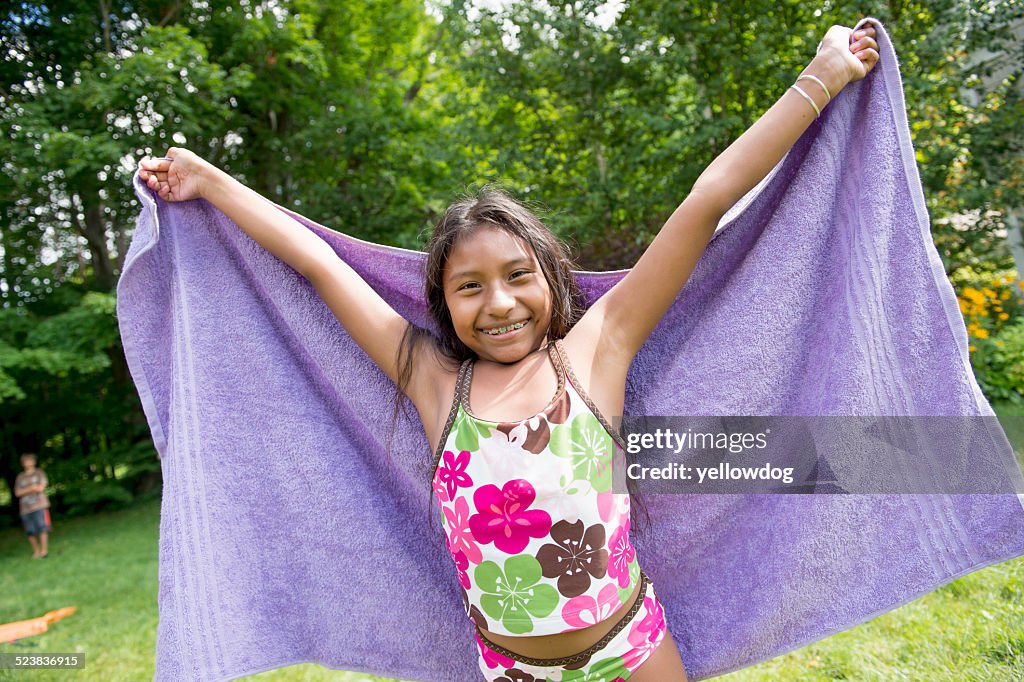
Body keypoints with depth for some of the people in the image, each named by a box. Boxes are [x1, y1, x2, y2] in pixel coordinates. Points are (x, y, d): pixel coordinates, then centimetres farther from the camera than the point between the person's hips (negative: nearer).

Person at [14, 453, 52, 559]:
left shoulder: (39, 473, 8)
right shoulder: (20, 477, 14)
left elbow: (41, 488, -4)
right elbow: (17, 493, 4)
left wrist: (25, 490, -1)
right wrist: (32, 488, -6)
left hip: (39, 506, -3)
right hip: (25, 508, 3)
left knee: (42, 527, -11)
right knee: (30, 531, 2)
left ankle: (44, 550, -5)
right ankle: (36, 551, 15)